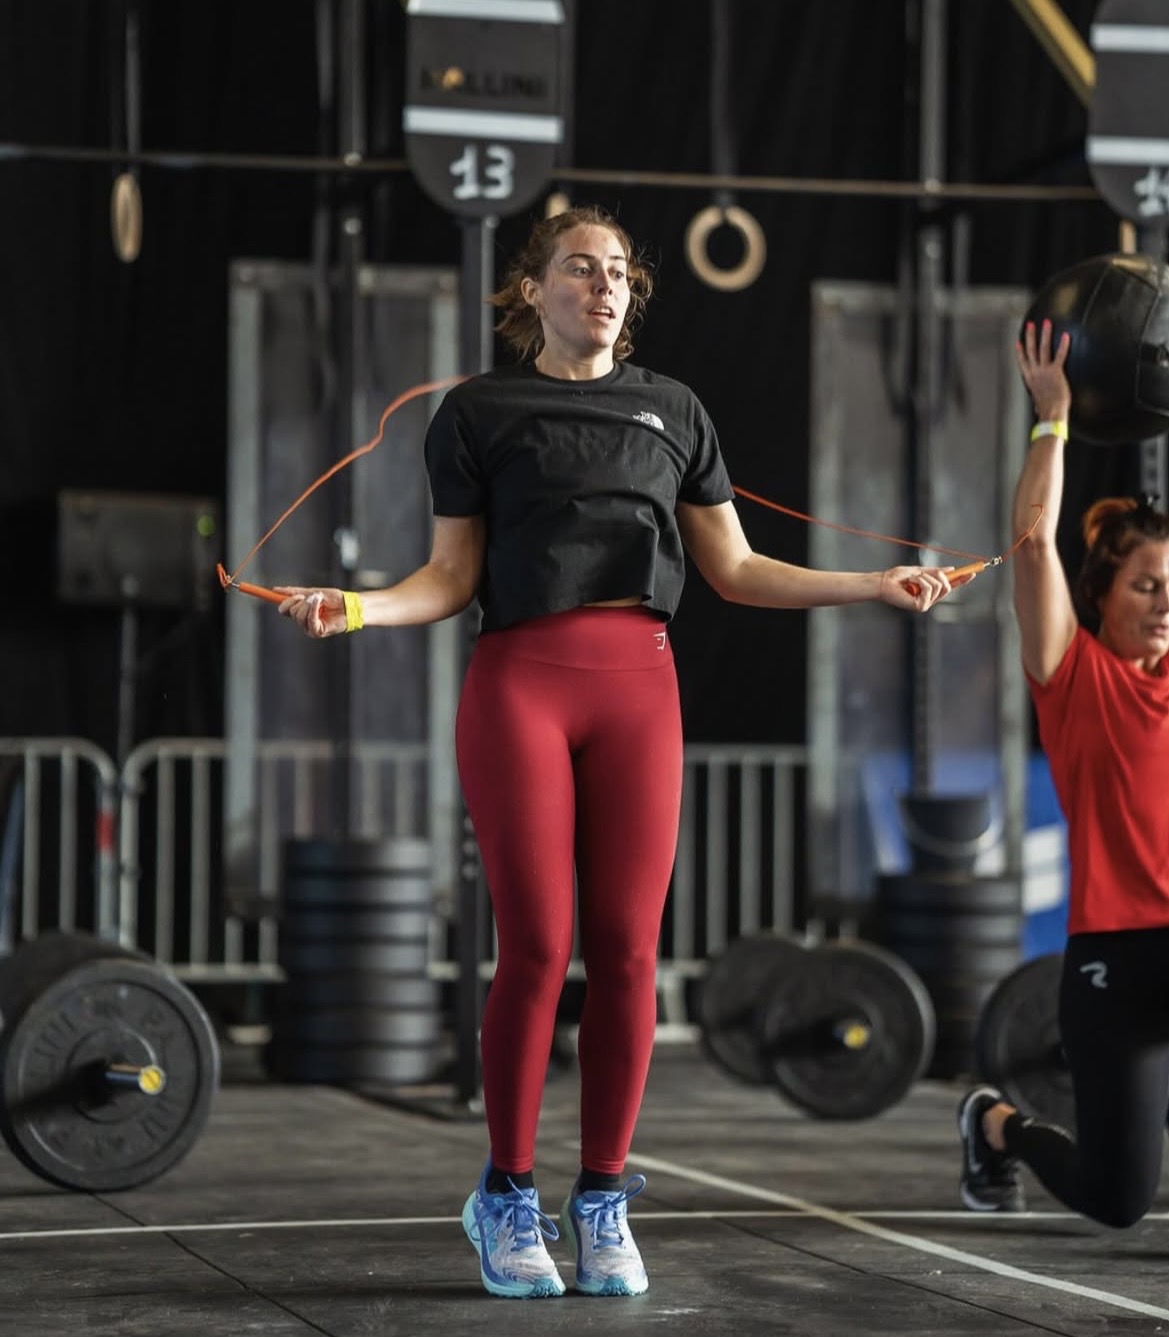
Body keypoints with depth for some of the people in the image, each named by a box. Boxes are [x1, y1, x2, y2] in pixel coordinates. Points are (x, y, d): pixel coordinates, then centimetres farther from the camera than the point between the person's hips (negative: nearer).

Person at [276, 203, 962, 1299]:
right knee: (536, 946, -6)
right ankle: (507, 1196, 7)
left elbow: (734, 570, 16)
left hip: (638, 682, 3)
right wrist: (355, 609, -11)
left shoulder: (672, 409, 17)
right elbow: (452, 574, 7)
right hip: (518, 679, -3)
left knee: (627, 949, -2)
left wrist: (878, 585, 8)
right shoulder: (479, 411, 8)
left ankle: (603, 1198, 8)